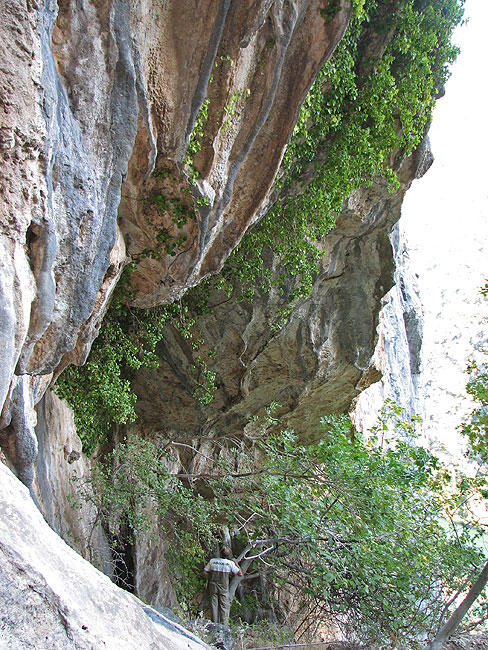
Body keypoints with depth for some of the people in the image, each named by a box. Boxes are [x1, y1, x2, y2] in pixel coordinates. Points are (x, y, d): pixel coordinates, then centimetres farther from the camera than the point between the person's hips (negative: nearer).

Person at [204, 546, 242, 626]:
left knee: (214, 605, 9)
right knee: (224, 606, 6)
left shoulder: (212, 561, -3)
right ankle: (224, 625, 4)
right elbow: (240, 573, -1)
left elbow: (205, 572, 3)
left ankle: (214, 623, 12)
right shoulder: (230, 563, -7)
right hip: (223, 587, -2)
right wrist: (236, 564, 11)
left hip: (213, 586, 2)